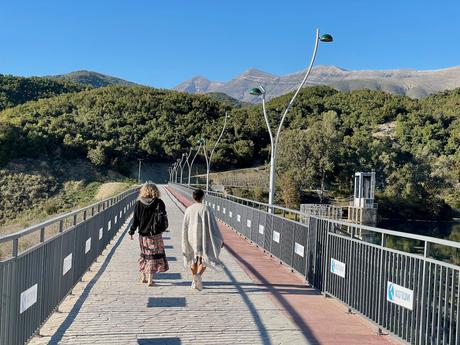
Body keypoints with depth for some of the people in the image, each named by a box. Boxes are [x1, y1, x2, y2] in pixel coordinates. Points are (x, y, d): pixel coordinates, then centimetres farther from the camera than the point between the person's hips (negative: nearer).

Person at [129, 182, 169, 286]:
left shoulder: (138, 203, -3)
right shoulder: (159, 203, -9)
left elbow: (135, 219, 0)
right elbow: (162, 218, -9)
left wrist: (131, 232, 7)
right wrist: (163, 228, 7)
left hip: (143, 234, 3)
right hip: (155, 235, -3)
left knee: (144, 254, 17)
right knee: (154, 255, 5)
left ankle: (143, 277, 27)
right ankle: (150, 279, 4)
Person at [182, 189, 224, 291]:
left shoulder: (188, 209, -1)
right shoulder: (206, 209, -11)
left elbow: (185, 226, 2)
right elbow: (213, 225, -10)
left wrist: (185, 242, 12)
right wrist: (220, 239, -3)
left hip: (192, 238, 4)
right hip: (203, 238, -4)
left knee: (194, 258, 21)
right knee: (206, 258, 6)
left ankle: (194, 281, 24)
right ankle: (198, 275, -20)